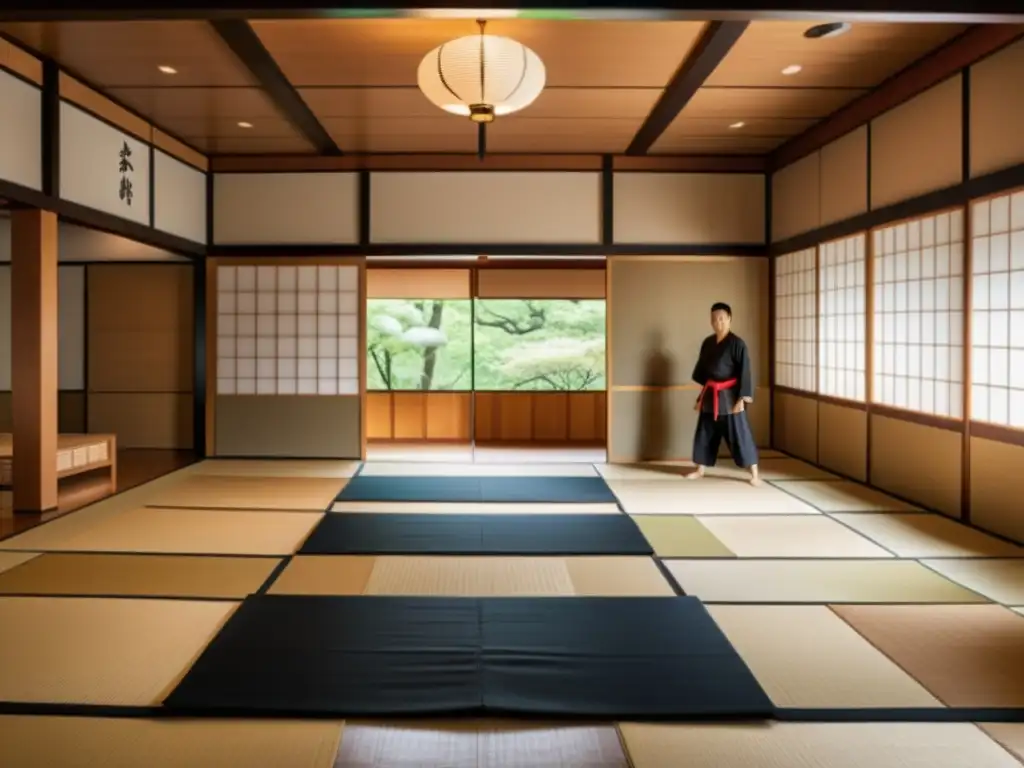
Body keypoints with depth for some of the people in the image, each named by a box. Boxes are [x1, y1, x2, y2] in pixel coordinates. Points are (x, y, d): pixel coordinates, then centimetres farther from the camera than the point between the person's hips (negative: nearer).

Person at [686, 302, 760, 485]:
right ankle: (700, 470, 26)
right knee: (705, 434, 13)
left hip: (730, 396, -6)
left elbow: (745, 373, -12)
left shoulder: (737, 344, -11)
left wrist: (742, 398, -17)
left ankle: (754, 474, 7)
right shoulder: (707, 343, 7)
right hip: (710, 396, 6)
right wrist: (701, 396, 14)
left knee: (740, 434, -3)